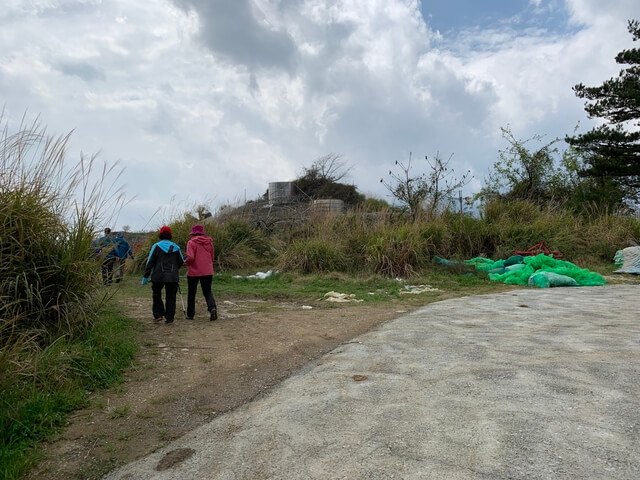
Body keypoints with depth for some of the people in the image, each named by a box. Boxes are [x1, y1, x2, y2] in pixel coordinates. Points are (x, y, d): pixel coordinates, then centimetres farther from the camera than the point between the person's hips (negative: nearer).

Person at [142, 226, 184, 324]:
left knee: (156, 295, 16)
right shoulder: (176, 247, 5)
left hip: (158, 276, -2)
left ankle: (158, 315, 9)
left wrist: (146, 276, 0)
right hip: (172, 277, 2)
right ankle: (169, 318, 8)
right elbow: (181, 262, 11)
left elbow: (150, 262, -4)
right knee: (170, 297, 8)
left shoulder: (156, 246, -3)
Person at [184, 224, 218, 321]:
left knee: (191, 293, 12)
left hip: (194, 272, -3)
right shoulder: (209, 242, 6)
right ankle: (212, 307, -18)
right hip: (207, 272, 3)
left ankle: (190, 314, 20)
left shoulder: (191, 242, -10)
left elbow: (190, 257, -18)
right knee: (207, 292, 8)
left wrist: (186, 262, 2)